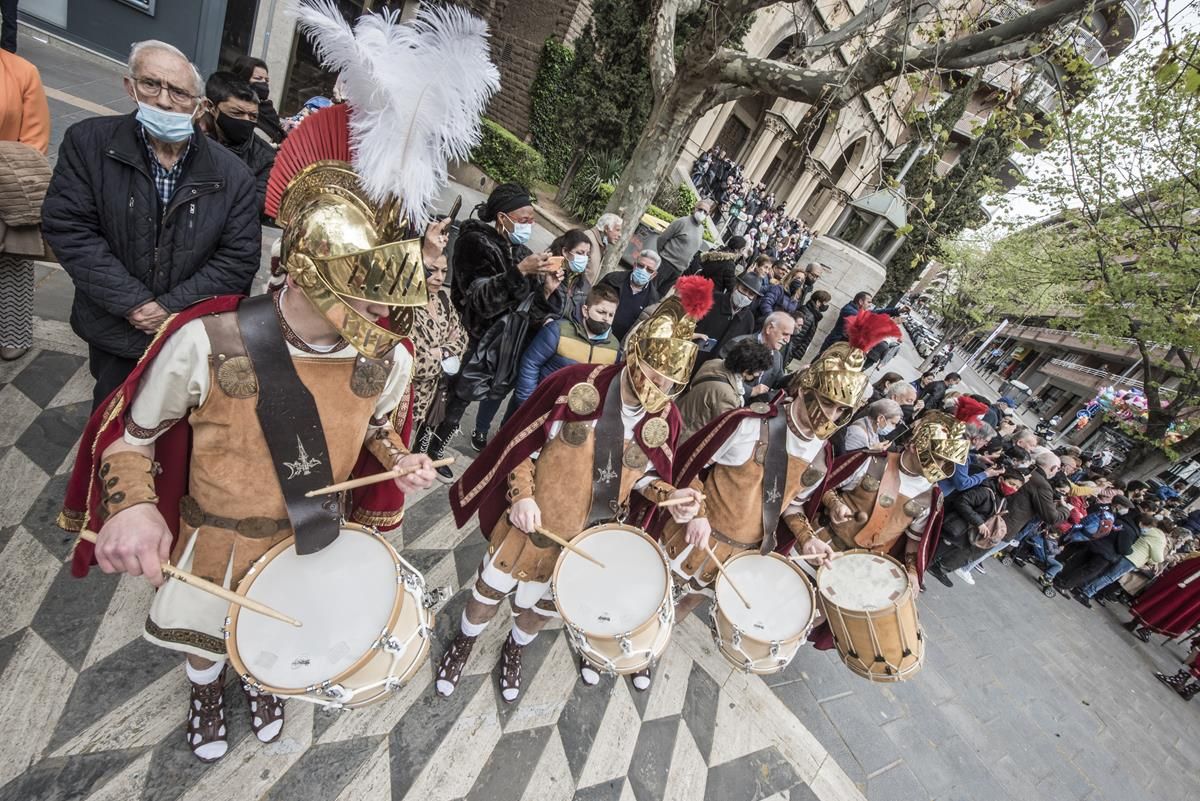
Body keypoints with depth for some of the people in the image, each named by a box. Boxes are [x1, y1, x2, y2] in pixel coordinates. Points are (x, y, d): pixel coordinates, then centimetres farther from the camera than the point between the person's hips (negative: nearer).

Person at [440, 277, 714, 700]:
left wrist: (670, 496, -16)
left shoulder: (665, 419, -12)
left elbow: (642, 476, 2)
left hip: (588, 537, 2)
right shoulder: (576, 383, -22)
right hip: (531, 519, -2)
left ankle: (513, 649, 58)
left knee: (541, 605, 24)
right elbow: (520, 442, -12)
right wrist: (522, 495, -21)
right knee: (491, 588, 21)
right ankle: (463, 643, 55)